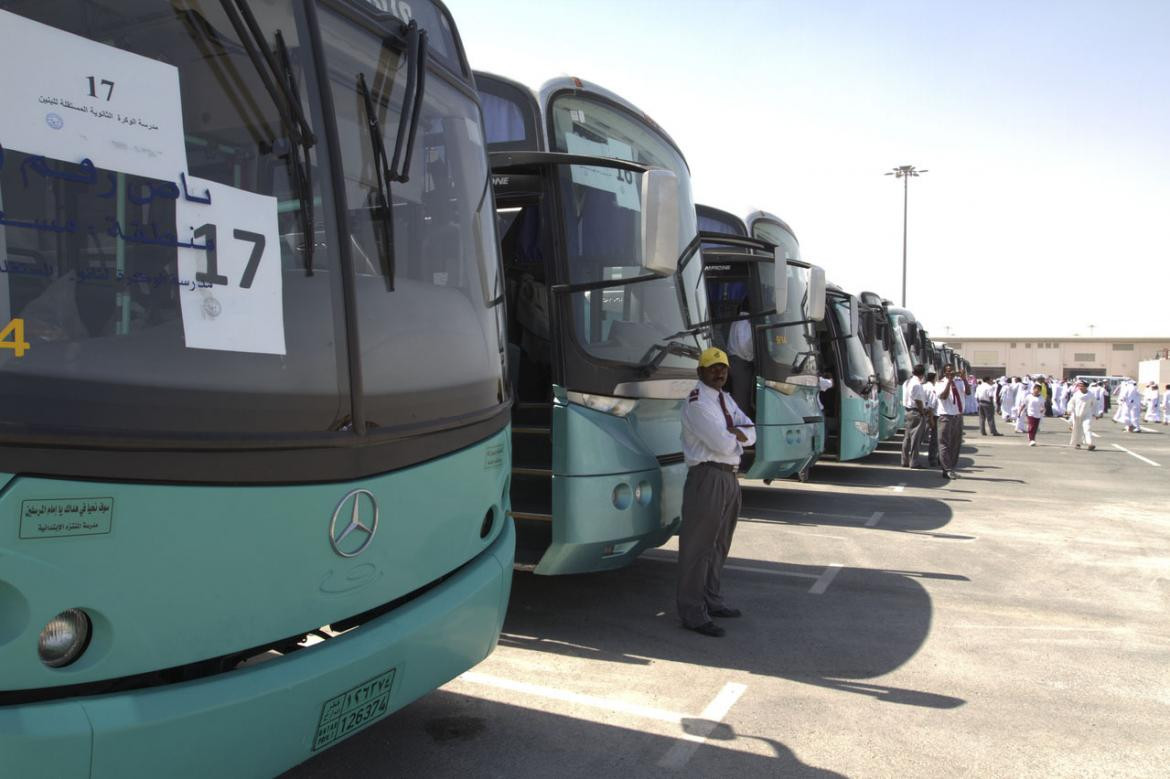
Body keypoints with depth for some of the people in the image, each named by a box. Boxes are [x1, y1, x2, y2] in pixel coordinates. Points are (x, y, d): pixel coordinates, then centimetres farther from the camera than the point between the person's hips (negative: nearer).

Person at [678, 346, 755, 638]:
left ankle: (711, 600, 34)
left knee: (719, 544, 20)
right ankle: (693, 614, 0)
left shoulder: (726, 399, 16)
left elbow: (751, 434, 6)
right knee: (698, 545, -5)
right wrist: (736, 435, 0)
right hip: (708, 477, -10)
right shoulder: (696, 402, -12)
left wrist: (730, 433, -13)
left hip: (730, 477, 10)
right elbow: (722, 444, -21)